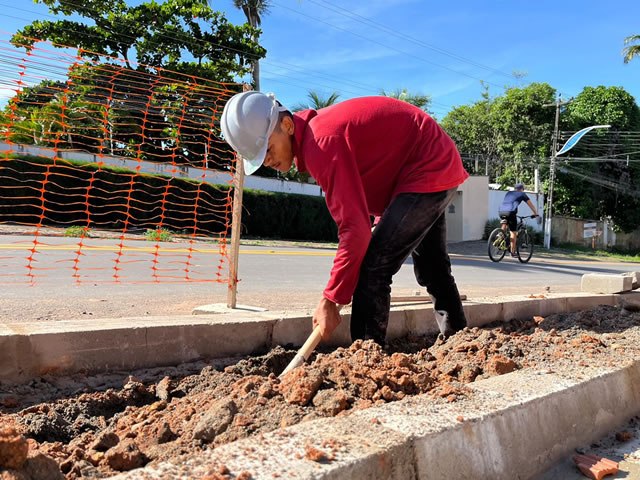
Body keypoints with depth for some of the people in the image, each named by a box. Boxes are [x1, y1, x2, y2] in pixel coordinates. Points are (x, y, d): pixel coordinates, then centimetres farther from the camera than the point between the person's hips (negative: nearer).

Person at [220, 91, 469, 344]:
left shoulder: (321, 143, -30)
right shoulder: (313, 131, 0)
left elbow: (354, 228, -34)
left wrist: (331, 300, -30)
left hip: (429, 172, -10)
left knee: (372, 270, -16)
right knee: (433, 269, 23)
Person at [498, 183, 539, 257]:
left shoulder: (509, 193, 30)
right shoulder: (522, 194, 18)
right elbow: (531, 204, 24)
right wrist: (535, 213, 36)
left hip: (501, 211, 5)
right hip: (510, 212, -5)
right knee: (513, 233, 5)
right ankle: (513, 252, 7)